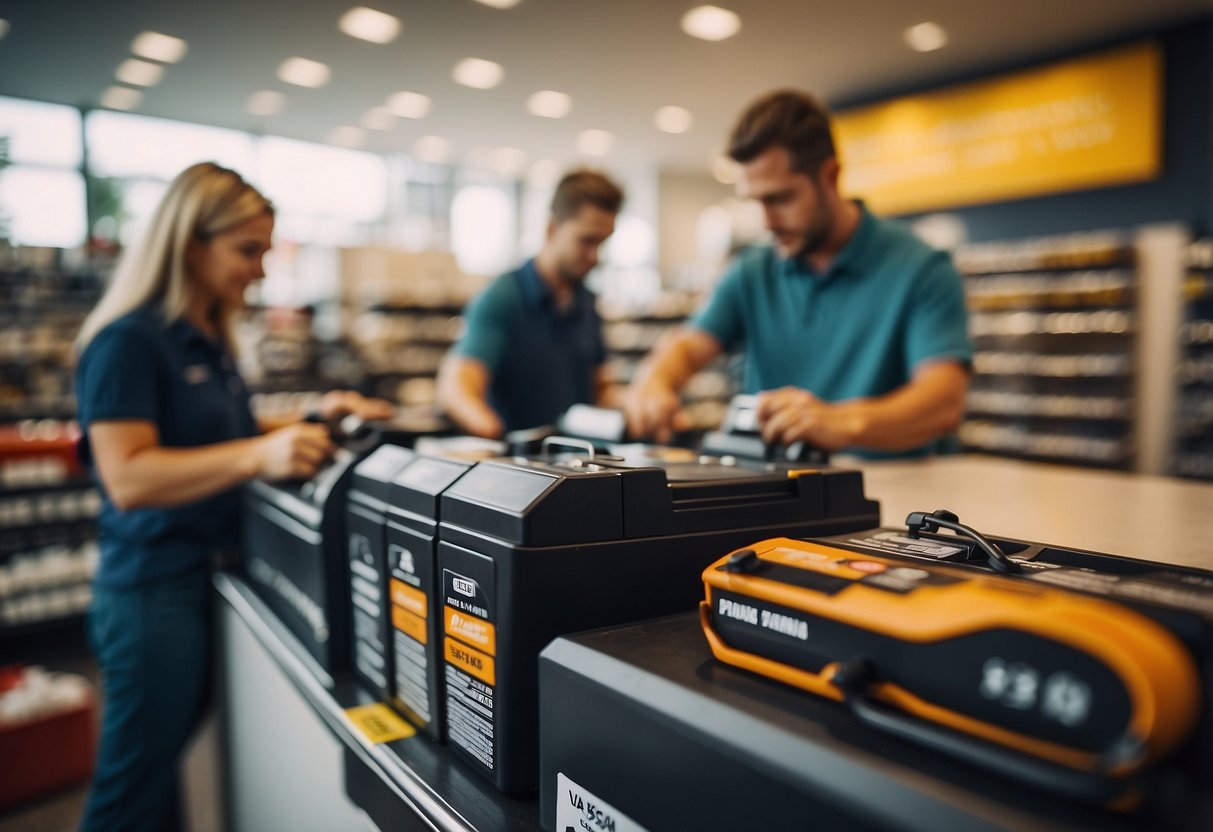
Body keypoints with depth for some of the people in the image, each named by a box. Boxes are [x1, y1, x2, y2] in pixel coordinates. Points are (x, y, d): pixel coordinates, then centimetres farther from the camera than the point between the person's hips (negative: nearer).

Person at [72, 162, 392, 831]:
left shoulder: (209, 342, 12)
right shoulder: (129, 341, -15)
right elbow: (128, 479, -23)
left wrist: (314, 421, 4)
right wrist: (258, 455, -35)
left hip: (210, 574, 8)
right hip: (154, 588, -8)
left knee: (164, 772, 19)